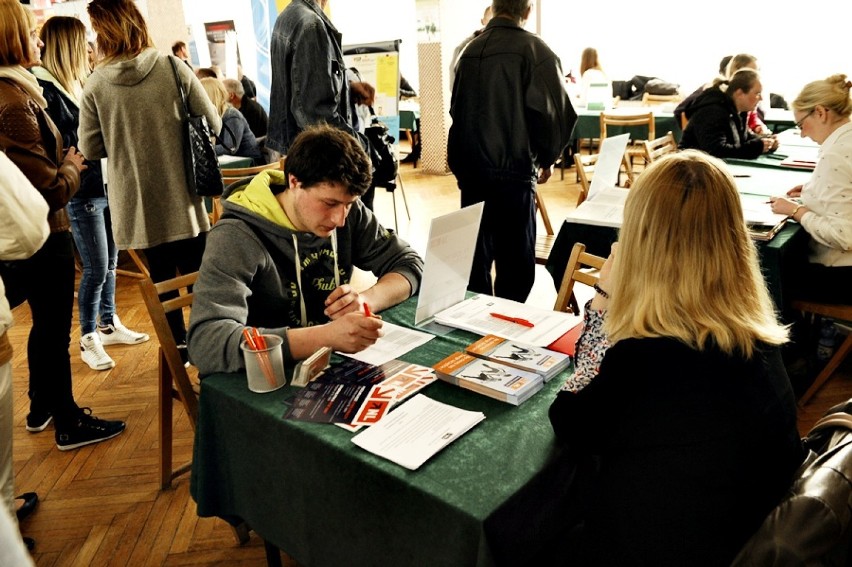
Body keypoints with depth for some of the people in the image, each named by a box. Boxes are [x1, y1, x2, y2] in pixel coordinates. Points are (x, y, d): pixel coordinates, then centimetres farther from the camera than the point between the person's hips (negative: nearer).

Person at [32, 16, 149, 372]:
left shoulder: (82, 82, 10)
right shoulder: (45, 89, -12)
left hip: (107, 185, 7)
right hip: (83, 192, -7)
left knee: (109, 264, 16)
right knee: (96, 270, -1)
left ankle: (108, 324, 31)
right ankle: (88, 340, 15)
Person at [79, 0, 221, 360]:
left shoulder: (95, 85, -7)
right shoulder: (173, 68, -9)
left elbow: (90, 149, -1)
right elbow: (213, 124, -3)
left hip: (138, 207, 0)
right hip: (182, 201, 0)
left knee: (163, 280, 16)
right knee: (197, 277, 14)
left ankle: (179, 348, 26)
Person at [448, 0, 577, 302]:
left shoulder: (470, 49, 12)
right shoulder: (533, 49, -6)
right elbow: (554, 111, -11)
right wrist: (546, 158, 4)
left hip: (468, 166, 6)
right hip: (512, 169, -6)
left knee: (476, 253, 13)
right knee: (516, 260, 2)